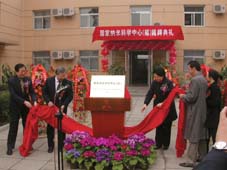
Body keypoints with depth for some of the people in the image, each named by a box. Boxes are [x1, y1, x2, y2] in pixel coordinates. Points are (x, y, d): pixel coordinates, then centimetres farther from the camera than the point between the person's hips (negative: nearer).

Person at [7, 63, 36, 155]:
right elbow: (13, 95, -19)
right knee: (13, 126, 0)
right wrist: (24, 101, -28)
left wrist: (34, 101, -20)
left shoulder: (28, 79, -1)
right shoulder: (11, 80, -12)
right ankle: (10, 146, 8)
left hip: (26, 106, 4)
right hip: (15, 106, -3)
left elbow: (32, 92, -1)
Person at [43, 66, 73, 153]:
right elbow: (44, 92, 0)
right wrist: (48, 101, -15)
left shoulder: (68, 83, -10)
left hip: (62, 107, -1)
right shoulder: (49, 81, -6)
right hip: (51, 106, 1)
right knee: (50, 126, 7)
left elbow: (70, 95, -7)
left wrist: (64, 105, -20)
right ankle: (50, 145, 19)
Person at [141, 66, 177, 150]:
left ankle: (166, 144, 21)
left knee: (166, 127, 7)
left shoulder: (169, 83, -16)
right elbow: (150, 93, -6)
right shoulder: (154, 83, -3)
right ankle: (158, 144, 19)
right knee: (158, 127, 9)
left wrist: (163, 103, -26)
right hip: (157, 108, 4)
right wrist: (145, 103, -20)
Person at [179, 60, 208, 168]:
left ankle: (191, 161, 1)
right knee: (201, 135, 16)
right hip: (202, 110, 9)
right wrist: (187, 93, 14)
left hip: (195, 112, -9)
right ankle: (202, 156, 27)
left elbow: (191, 97, -22)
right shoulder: (203, 79, 11)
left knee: (193, 136, -5)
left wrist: (183, 96, -4)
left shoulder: (195, 80, -19)